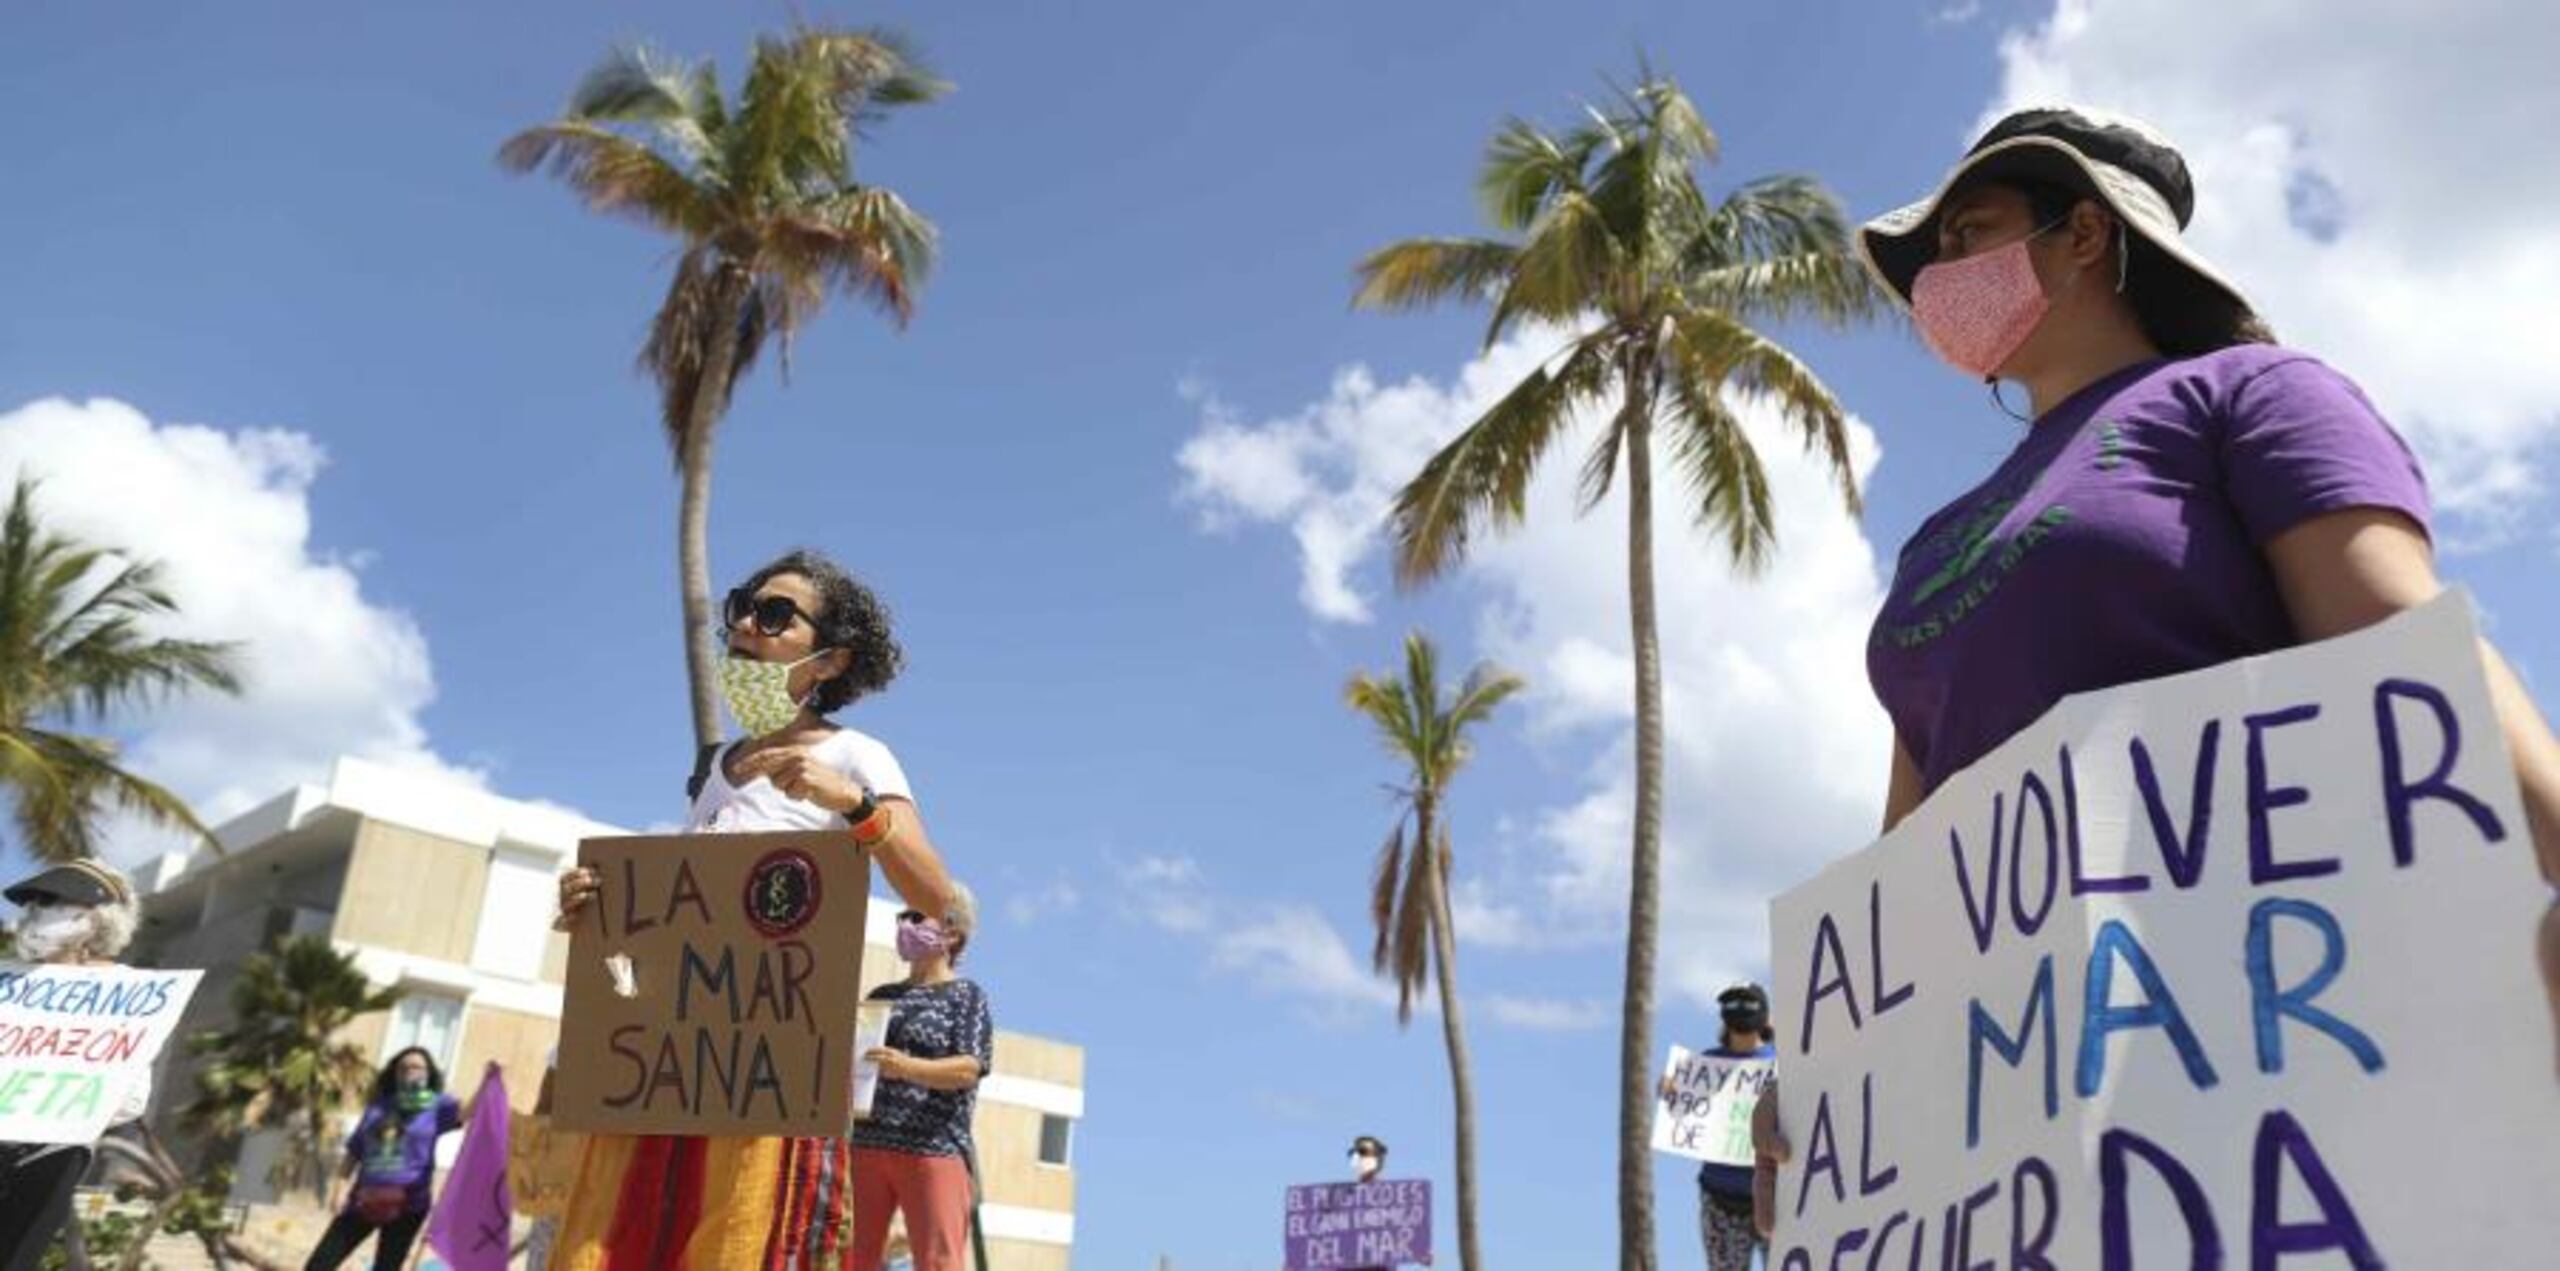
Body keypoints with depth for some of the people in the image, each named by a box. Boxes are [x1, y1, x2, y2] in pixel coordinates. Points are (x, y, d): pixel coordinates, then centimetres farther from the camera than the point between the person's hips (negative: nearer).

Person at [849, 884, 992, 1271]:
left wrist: (908, 1068, -26)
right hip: (865, 1144, 6)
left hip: (933, 1149, -5)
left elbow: (969, 1068, -10)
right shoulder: (882, 996, 19)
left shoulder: (966, 996, 3)